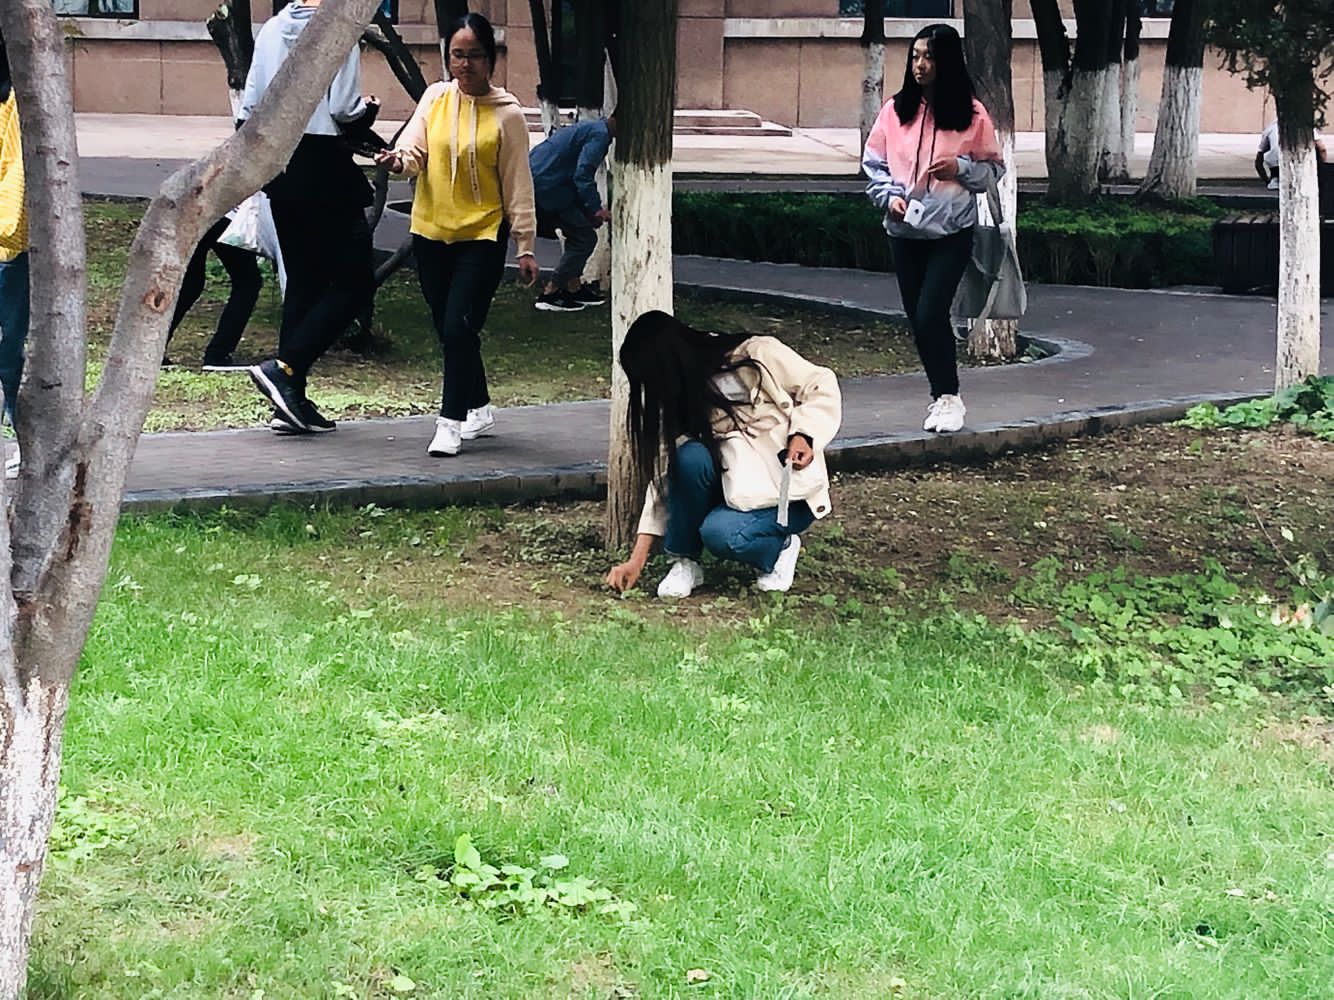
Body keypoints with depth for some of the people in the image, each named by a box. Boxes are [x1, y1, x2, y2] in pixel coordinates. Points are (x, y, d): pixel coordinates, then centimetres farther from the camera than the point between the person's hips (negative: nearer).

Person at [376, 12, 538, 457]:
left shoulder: (507, 113, -7)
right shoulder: (435, 98, 3)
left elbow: (518, 183, -4)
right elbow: (414, 148, -4)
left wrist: (525, 246, -3)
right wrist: (399, 159, -29)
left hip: (482, 236, -4)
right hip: (431, 232, 5)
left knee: (458, 328, -13)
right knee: (449, 330, 12)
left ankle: (451, 422, -5)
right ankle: (479, 410, 30)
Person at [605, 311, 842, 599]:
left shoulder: (758, 357, -14)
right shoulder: (681, 399, -1)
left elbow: (822, 386, -5)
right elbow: (665, 475, -4)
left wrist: (803, 436, -23)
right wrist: (637, 560, -10)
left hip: (790, 492, -4)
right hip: (735, 486, 4)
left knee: (719, 533, -32)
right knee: (689, 457, -28)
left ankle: (778, 548, 1)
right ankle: (685, 562, -10)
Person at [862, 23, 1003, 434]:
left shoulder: (971, 114, -5)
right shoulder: (896, 109, 2)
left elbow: (993, 169, 3)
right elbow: (873, 163, 8)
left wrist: (961, 168, -16)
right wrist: (889, 196, -9)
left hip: (951, 231, -4)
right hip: (905, 231, 4)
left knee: (930, 315, -13)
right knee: (919, 319, 8)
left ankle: (948, 397, 1)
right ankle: (943, 395, 22)